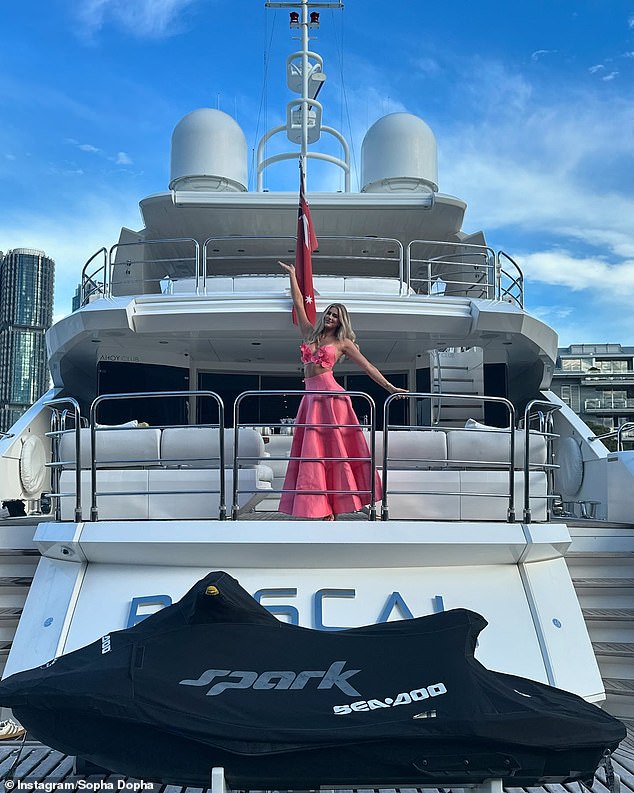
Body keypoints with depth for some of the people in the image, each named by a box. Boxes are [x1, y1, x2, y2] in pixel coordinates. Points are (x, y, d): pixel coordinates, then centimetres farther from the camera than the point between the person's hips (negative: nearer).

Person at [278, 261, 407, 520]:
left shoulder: (343, 343, 6)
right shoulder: (310, 333, 17)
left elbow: (368, 367, 5)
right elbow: (298, 302, 21)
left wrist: (390, 387, -1)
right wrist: (292, 274, 25)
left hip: (330, 397, -5)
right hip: (311, 399, 5)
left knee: (333, 450, -5)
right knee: (313, 452, 1)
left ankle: (332, 508, -4)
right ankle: (325, 508, 3)